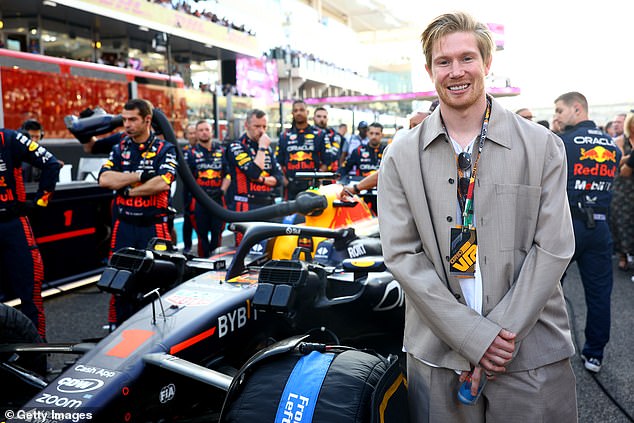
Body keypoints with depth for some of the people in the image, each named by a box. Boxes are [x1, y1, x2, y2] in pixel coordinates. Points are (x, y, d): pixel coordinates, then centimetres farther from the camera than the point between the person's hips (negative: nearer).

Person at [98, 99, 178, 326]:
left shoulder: (165, 150, 0)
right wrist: (140, 175, -12)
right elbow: (104, 179, -5)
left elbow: (161, 183, -17)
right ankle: (117, 328, 19)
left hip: (153, 226, -3)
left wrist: (128, 190, -8)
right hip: (124, 226, 3)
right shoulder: (119, 149, 11)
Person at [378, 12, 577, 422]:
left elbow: (553, 248, -4)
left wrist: (502, 333, -11)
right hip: (438, 353, 0)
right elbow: (401, 254, -6)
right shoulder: (401, 157, -1)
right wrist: (475, 336, -12)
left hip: (533, 354, 0)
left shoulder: (543, 146, -1)